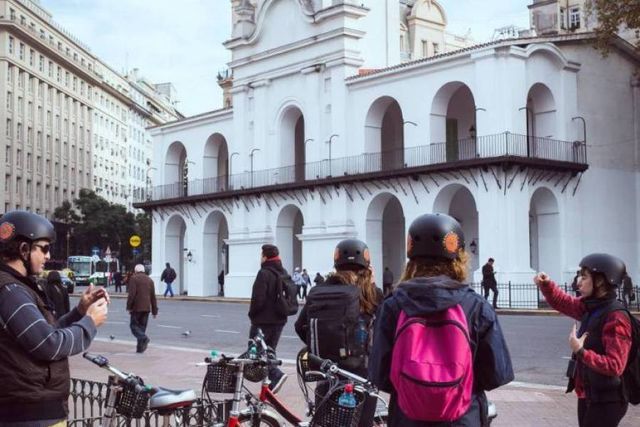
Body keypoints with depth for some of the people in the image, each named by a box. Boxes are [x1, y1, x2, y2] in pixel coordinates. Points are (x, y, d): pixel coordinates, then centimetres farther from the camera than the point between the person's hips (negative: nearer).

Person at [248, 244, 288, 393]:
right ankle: (270, 385, 13)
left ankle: (276, 375, -17)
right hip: (279, 320, 8)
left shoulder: (264, 273, -16)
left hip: (263, 321, -8)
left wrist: (252, 314, -5)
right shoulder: (284, 273, 12)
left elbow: (258, 299, -20)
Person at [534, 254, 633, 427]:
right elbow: (561, 302, 20)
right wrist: (546, 284, 1)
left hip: (605, 401, -9)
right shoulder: (591, 307, 4)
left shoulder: (616, 318, -22)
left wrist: (580, 352, -28)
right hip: (587, 396, 9)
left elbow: (615, 366, -28)